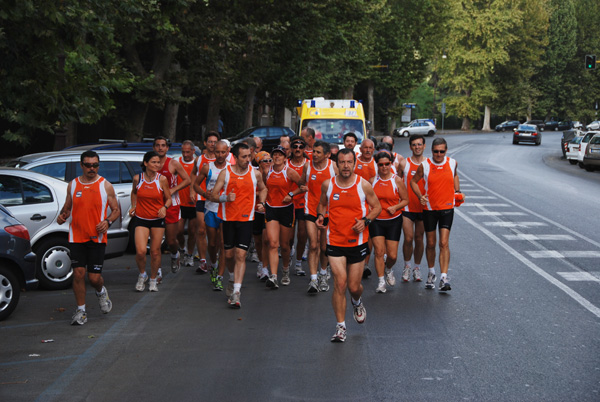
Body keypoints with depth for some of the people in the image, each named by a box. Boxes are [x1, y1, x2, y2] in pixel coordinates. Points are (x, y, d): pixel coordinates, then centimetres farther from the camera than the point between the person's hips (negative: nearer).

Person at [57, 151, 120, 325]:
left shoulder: (106, 185, 0)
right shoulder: (73, 185, 7)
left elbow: (116, 210, 5)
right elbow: (67, 207, 17)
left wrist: (107, 221, -15)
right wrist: (62, 216, -5)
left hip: (97, 238, -2)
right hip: (76, 237, 2)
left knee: (94, 277, -4)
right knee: (78, 273, -5)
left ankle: (101, 292, 32)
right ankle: (81, 311, 9)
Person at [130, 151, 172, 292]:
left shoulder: (162, 179, -7)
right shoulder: (137, 178, -4)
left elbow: (169, 199, 2)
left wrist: (164, 207, -17)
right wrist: (133, 206, 8)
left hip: (158, 220, 0)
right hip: (141, 219, 0)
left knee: (155, 252, 5)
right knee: (140, 251, -14)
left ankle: (153, 280, 26)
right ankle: (142, 275, 15)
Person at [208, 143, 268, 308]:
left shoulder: (255, 173, 3)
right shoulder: (225, 173, -2)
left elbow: (263, 189, 23)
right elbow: (213, 195, 0)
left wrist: (261, 203, 5)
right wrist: (225, 198, -20)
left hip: (246, 220, -1)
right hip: (228, 218, 1)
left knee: (240, 255, -11)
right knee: (229, 255, 9)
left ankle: (236, 293, -14)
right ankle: (235, 277, 41)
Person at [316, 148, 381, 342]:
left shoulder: (364, 185, -5)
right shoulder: (327, 185, 0)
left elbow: (377, 207, 6)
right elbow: (322, 204, 18)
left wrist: (365, 221, -12)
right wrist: (320, 215, -3)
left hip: (358, 242, 0)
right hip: (335, 242, 0)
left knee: (354, 286, 7)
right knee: (340, 283, -11)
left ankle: (357, 303, 45)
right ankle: (340, 327, 1)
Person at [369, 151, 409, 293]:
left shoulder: (397, 181, -3)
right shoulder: (372, 181, 2)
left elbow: (405, 200, 2)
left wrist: (395, 207, -15)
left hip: (394, 221, -1)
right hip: (376, 221, 1)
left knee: (392, 255, -1)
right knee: (379, 251, -8)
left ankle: (389, 269, 33)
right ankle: (381, 281, 3)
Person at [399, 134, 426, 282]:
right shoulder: (404, 163, -1)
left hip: (423, 207, 1)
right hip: (407, 207, -1)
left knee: (419, 238, 7)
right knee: (408, 238, -6)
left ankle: (417, 267, 22)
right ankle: (407, 266, 14)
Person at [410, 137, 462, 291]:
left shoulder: (452, 163, 0)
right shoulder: (424, 165, -6)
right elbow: (413, 181, 5)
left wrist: (458, 192, 10)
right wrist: (420, 196, -10)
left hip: (447, 209, 0)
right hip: (429, 209, 0)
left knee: (444, 243, -10)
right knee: (430, 244, 9)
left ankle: (444, 278, -12)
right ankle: (431, 273, 30)